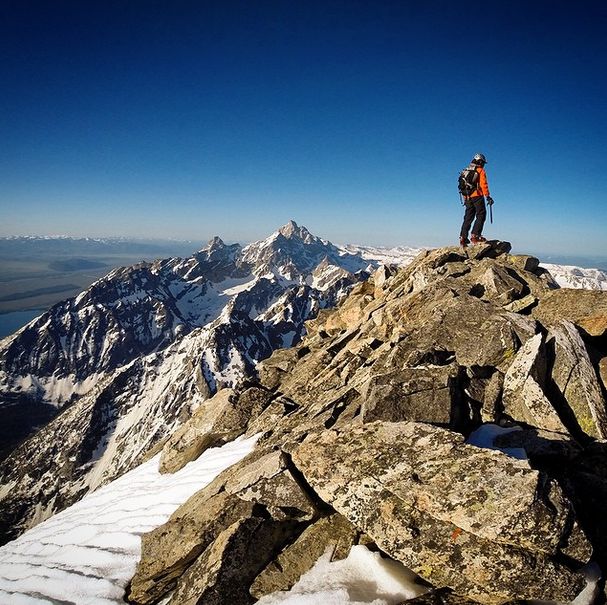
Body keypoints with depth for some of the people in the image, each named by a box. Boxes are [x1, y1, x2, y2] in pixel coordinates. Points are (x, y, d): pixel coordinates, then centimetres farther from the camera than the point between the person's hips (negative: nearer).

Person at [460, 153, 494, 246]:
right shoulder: (480, 170, -1)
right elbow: (483, 184, -12)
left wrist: (465, 199, 26)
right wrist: (487, 196, -14)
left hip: (468, 197, 7)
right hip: (477, 196, -7)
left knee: (468, 217, 10)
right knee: (481, 215, -4)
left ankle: (463, 238, 4)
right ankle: (475, 235, -17)